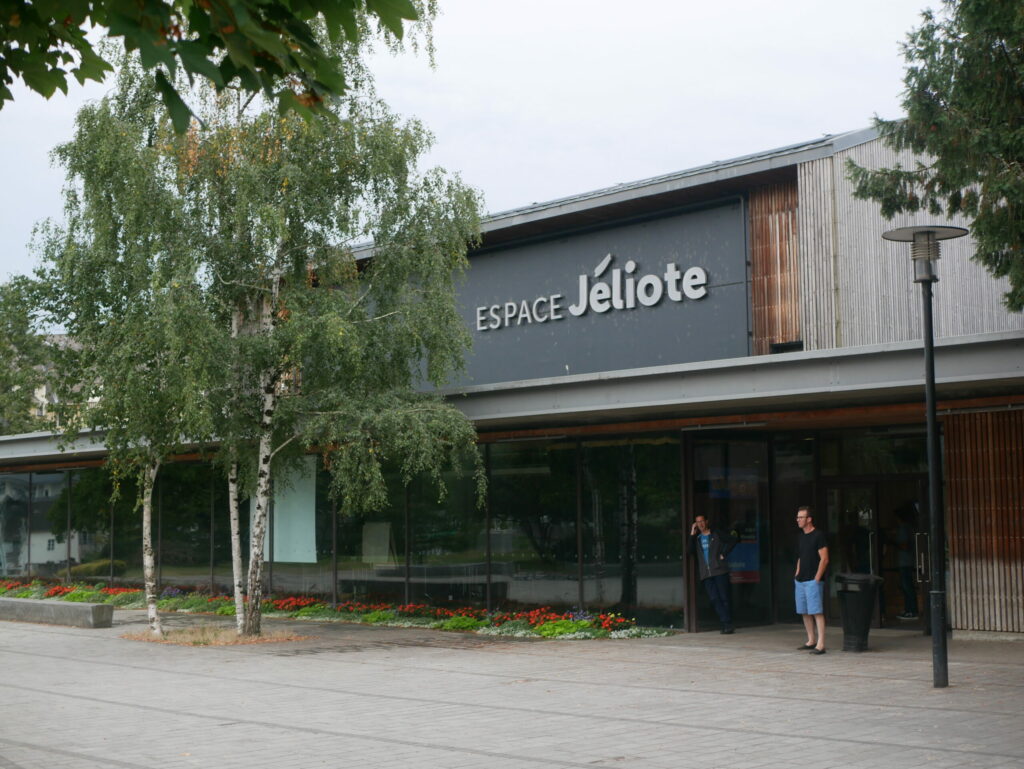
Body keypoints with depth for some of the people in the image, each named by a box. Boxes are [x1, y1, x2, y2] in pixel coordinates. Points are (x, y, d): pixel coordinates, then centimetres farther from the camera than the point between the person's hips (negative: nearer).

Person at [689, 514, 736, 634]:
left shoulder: (716, 535, 8)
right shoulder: (696, 538, 17)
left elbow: (732, 541, 6)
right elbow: (690, 551, 2)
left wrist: (724, 554, -1)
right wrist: (692, 535, 0)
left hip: (719, 571, -3)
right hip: (706, 574, 3)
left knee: (724, 598, -4)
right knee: (714, 599, -5)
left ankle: (728, 625, -1)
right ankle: (726, 624, -5)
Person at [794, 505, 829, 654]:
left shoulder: (818, 535, -9)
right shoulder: (802, 536, 15)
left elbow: (824, 559, -13)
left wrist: (817, 578, -15)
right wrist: (797, 574, 14)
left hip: (813, 581, -9)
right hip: (801, 580, 9)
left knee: (817, 612, -11)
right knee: (804, 612, 10)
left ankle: (820, 644, -14)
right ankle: (811, 641, 19)